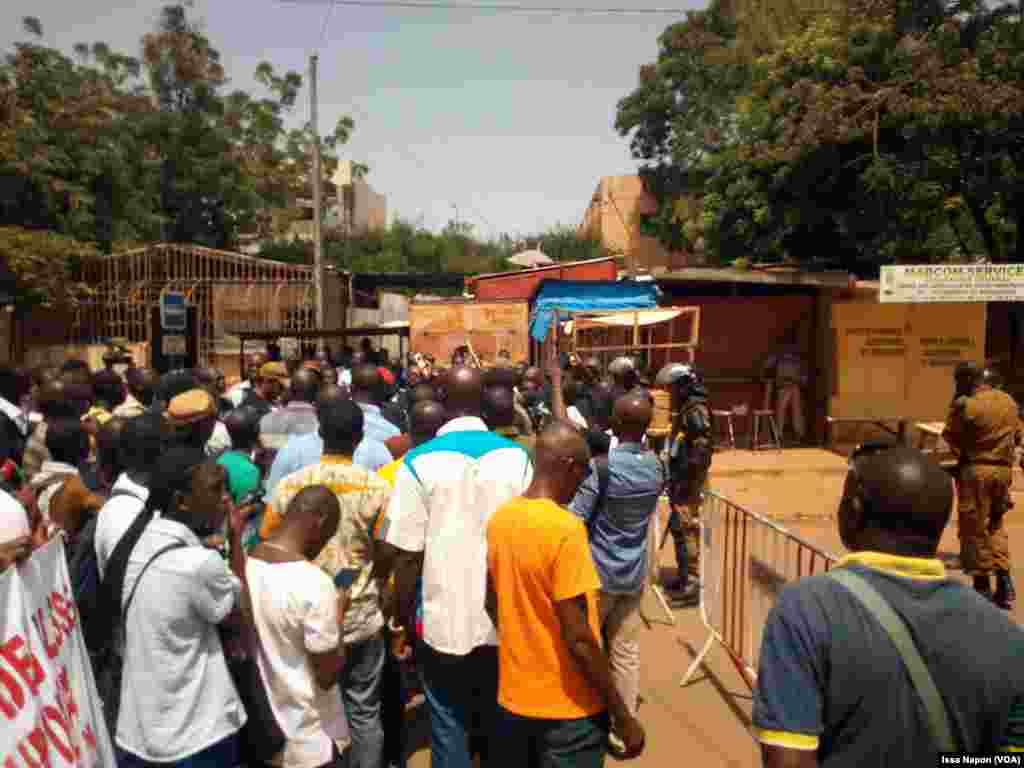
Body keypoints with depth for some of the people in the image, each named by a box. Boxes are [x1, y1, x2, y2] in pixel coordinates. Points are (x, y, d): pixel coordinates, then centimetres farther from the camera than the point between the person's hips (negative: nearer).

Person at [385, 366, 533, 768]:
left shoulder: (420, 462, -14)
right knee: (499, 723, 22)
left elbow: (408, 555, -11)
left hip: (445, 621, -2)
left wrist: (405, 617, 4)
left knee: (449, 728, 16)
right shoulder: (517, 456, -7)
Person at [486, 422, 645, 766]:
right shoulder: (565, 528, -24)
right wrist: (623, 716, -13)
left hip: (514, 698, 7)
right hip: (568, 708, -6)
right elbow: (577, 638, -23)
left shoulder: (499, 518, -1)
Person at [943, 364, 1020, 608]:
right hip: (1004, 469, 6)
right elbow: (1017, 436, 16)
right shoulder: (1010, 402, 7)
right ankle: (1004, 581, 14)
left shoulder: (967, 405, -15)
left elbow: (949, 436, -6)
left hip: (976, 469, -6)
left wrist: (957, 405, 2)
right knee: (996, 523, 20)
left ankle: (982, 584, 11)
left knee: (974, 527, 4)